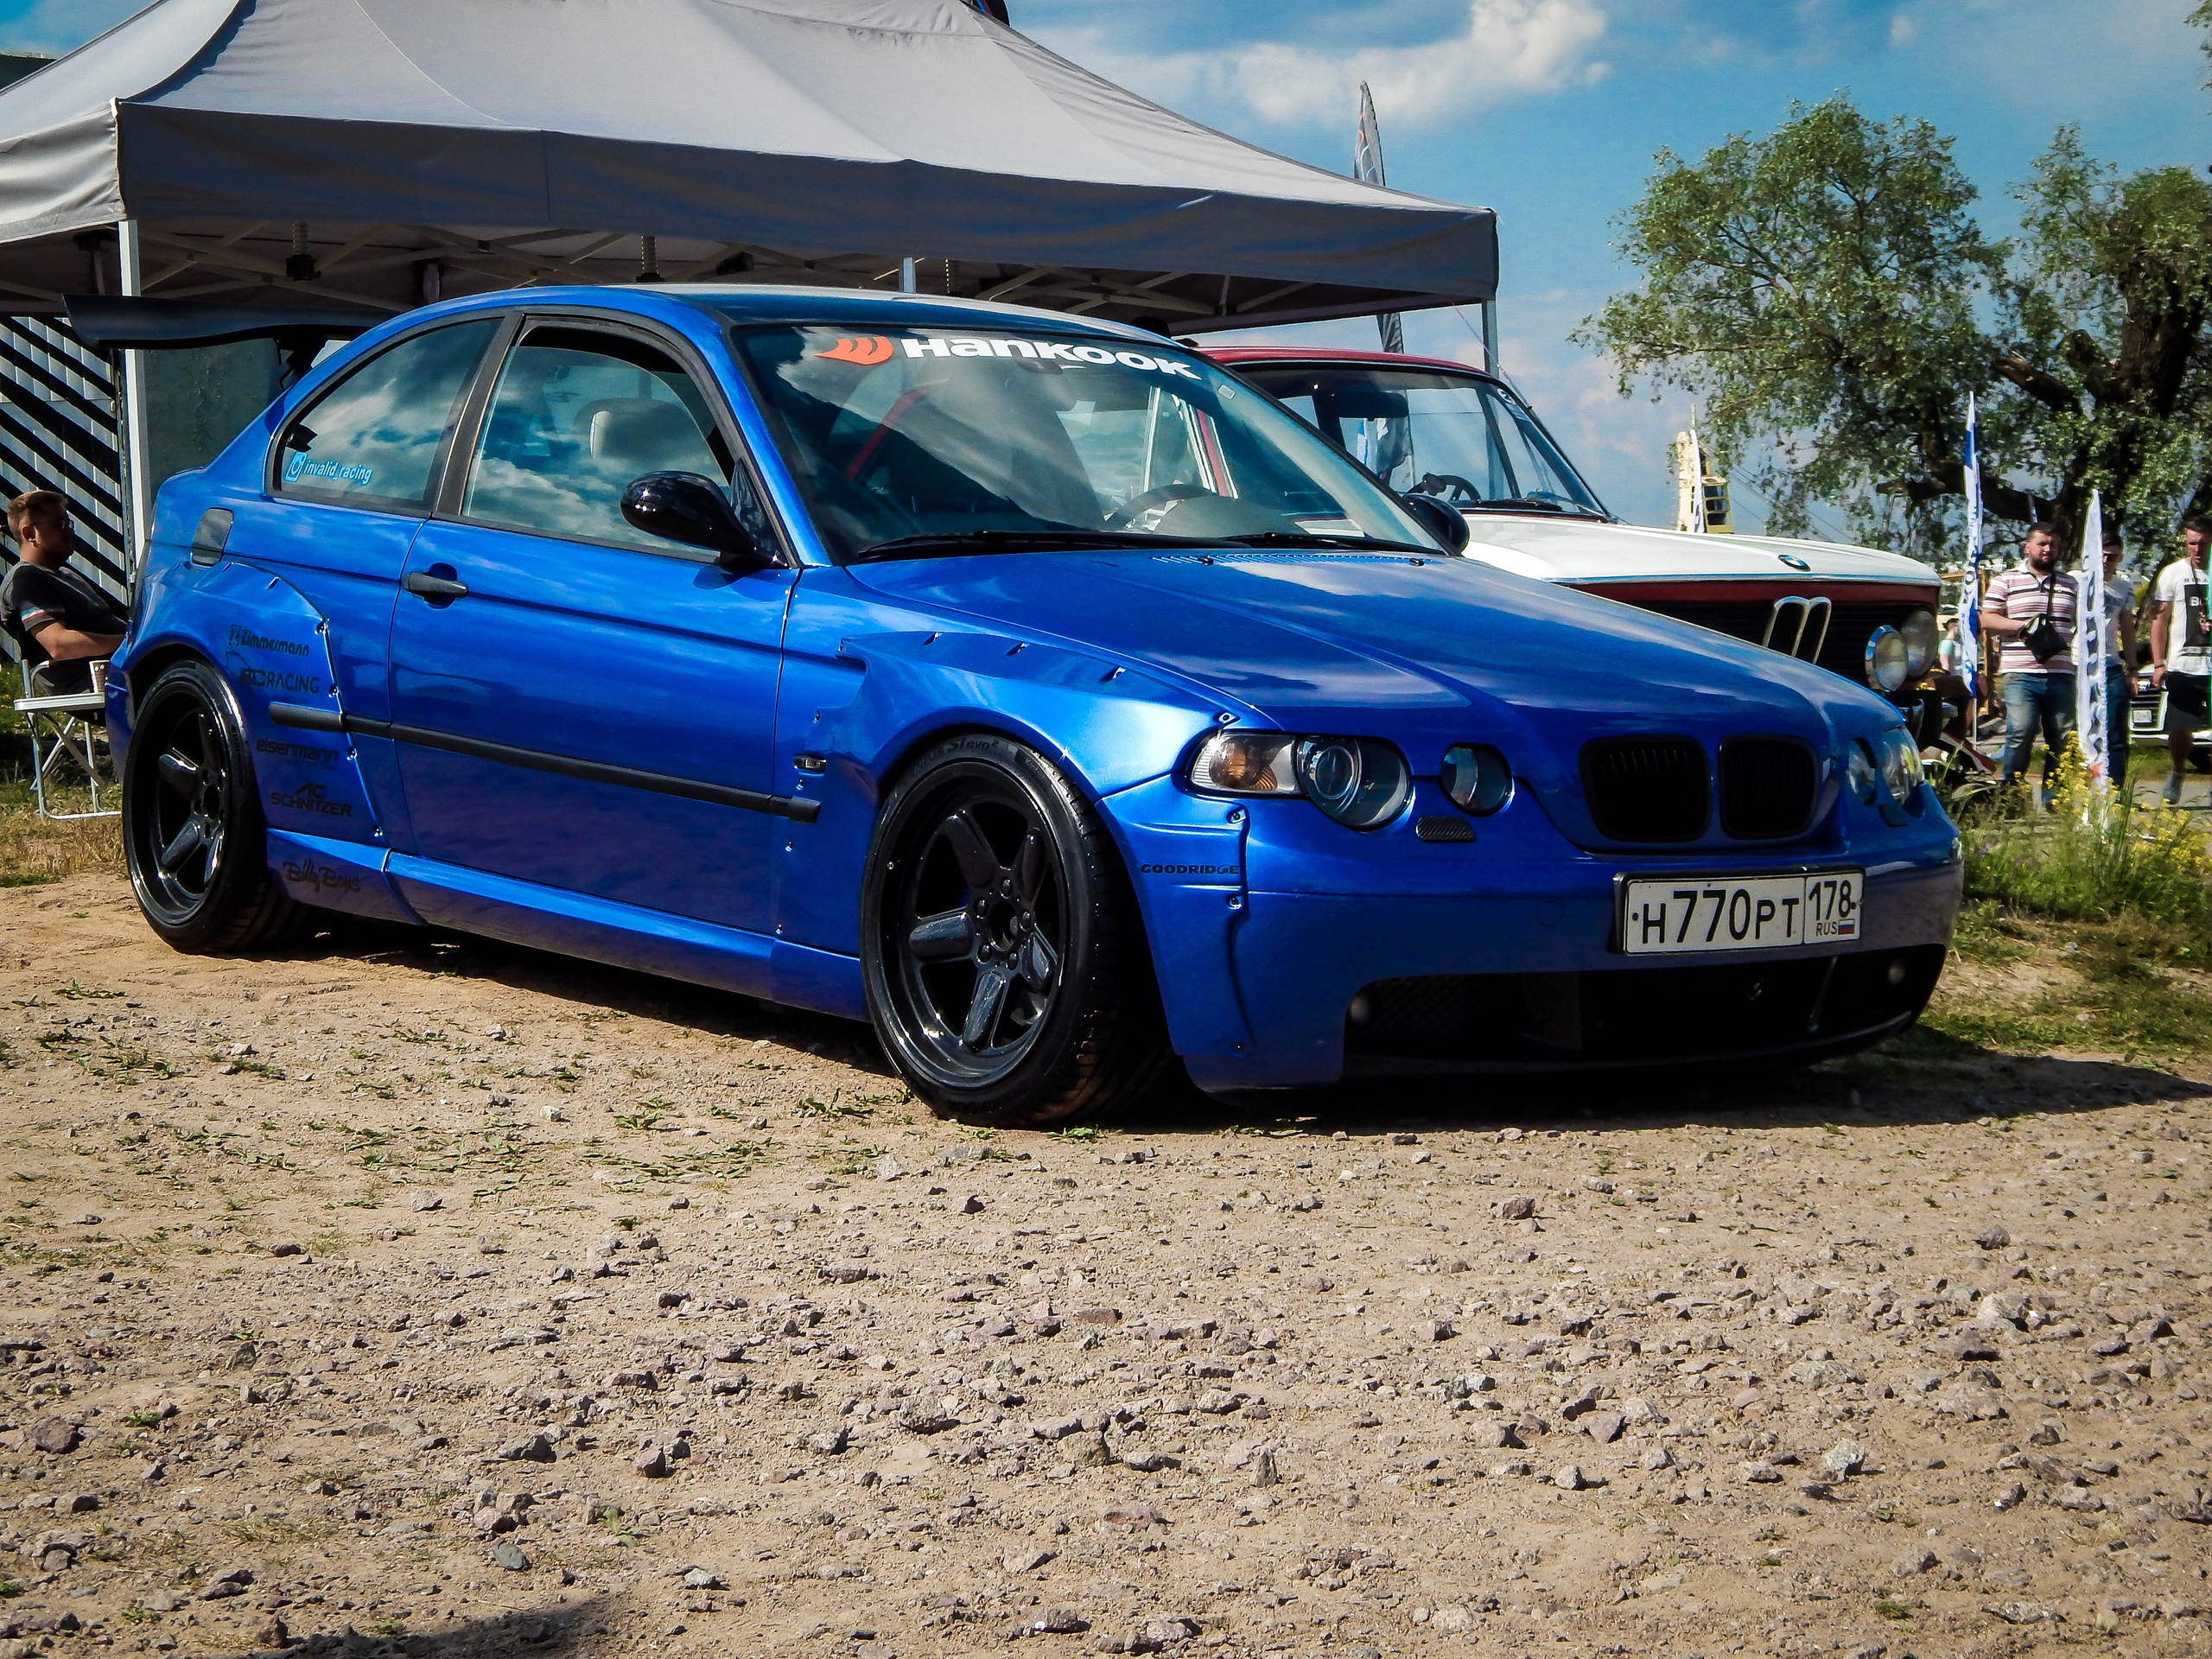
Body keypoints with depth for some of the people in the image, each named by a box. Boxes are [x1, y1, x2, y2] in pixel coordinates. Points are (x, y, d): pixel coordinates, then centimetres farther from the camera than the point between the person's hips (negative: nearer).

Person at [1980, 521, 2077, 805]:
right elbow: (1987, 620, 2)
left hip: (2061, 676, 4)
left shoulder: (2070, 584, 19)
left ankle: (2052, 801, 11)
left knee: (2062, 739, 3)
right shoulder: (2006, 581, 8)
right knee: (2020, 734, -15)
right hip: (2021, 675, -4)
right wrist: (2025, 626, -10)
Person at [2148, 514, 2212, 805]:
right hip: (2182, 668, 0)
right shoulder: (2173, 573, 4)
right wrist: (2158, 664, -1)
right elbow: (2159, 620, 5)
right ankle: (2177, 773, 31)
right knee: (2179, 731, 4)